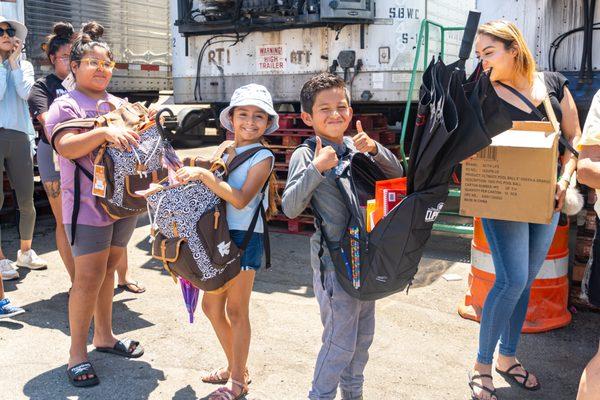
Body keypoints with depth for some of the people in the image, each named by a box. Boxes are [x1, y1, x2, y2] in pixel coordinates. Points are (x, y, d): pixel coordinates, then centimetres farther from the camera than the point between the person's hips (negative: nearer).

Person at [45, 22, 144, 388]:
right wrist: (104, 132, -33)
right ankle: (78, 354, 5)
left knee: (108, 269, 14)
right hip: (88, 203, -6)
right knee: (89, 277, -7)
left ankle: (105, 336, 27)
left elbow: (136, 140, 21)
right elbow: (67, 147, -20)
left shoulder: (119, 104, 16)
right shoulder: (66, 105, -4)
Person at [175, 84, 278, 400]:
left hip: (245, 237, -7)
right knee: (211, 306, 13)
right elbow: (212, 192, 14)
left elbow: (241, 199, -22)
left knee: (236, 310, 2)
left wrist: (203, 175, -26)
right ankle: (234, 366, 32)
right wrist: (193, 173, -1)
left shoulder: (262, 156, -9)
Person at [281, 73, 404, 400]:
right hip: (332, 261, -6)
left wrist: (374, 149, -12)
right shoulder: (305, 155, -12)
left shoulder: (357, 147, 3)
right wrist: (316, 168, -30)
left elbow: (397, 173, 5)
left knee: (363, 336, 19)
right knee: (340, 341, 1)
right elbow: (290, 207, -20)